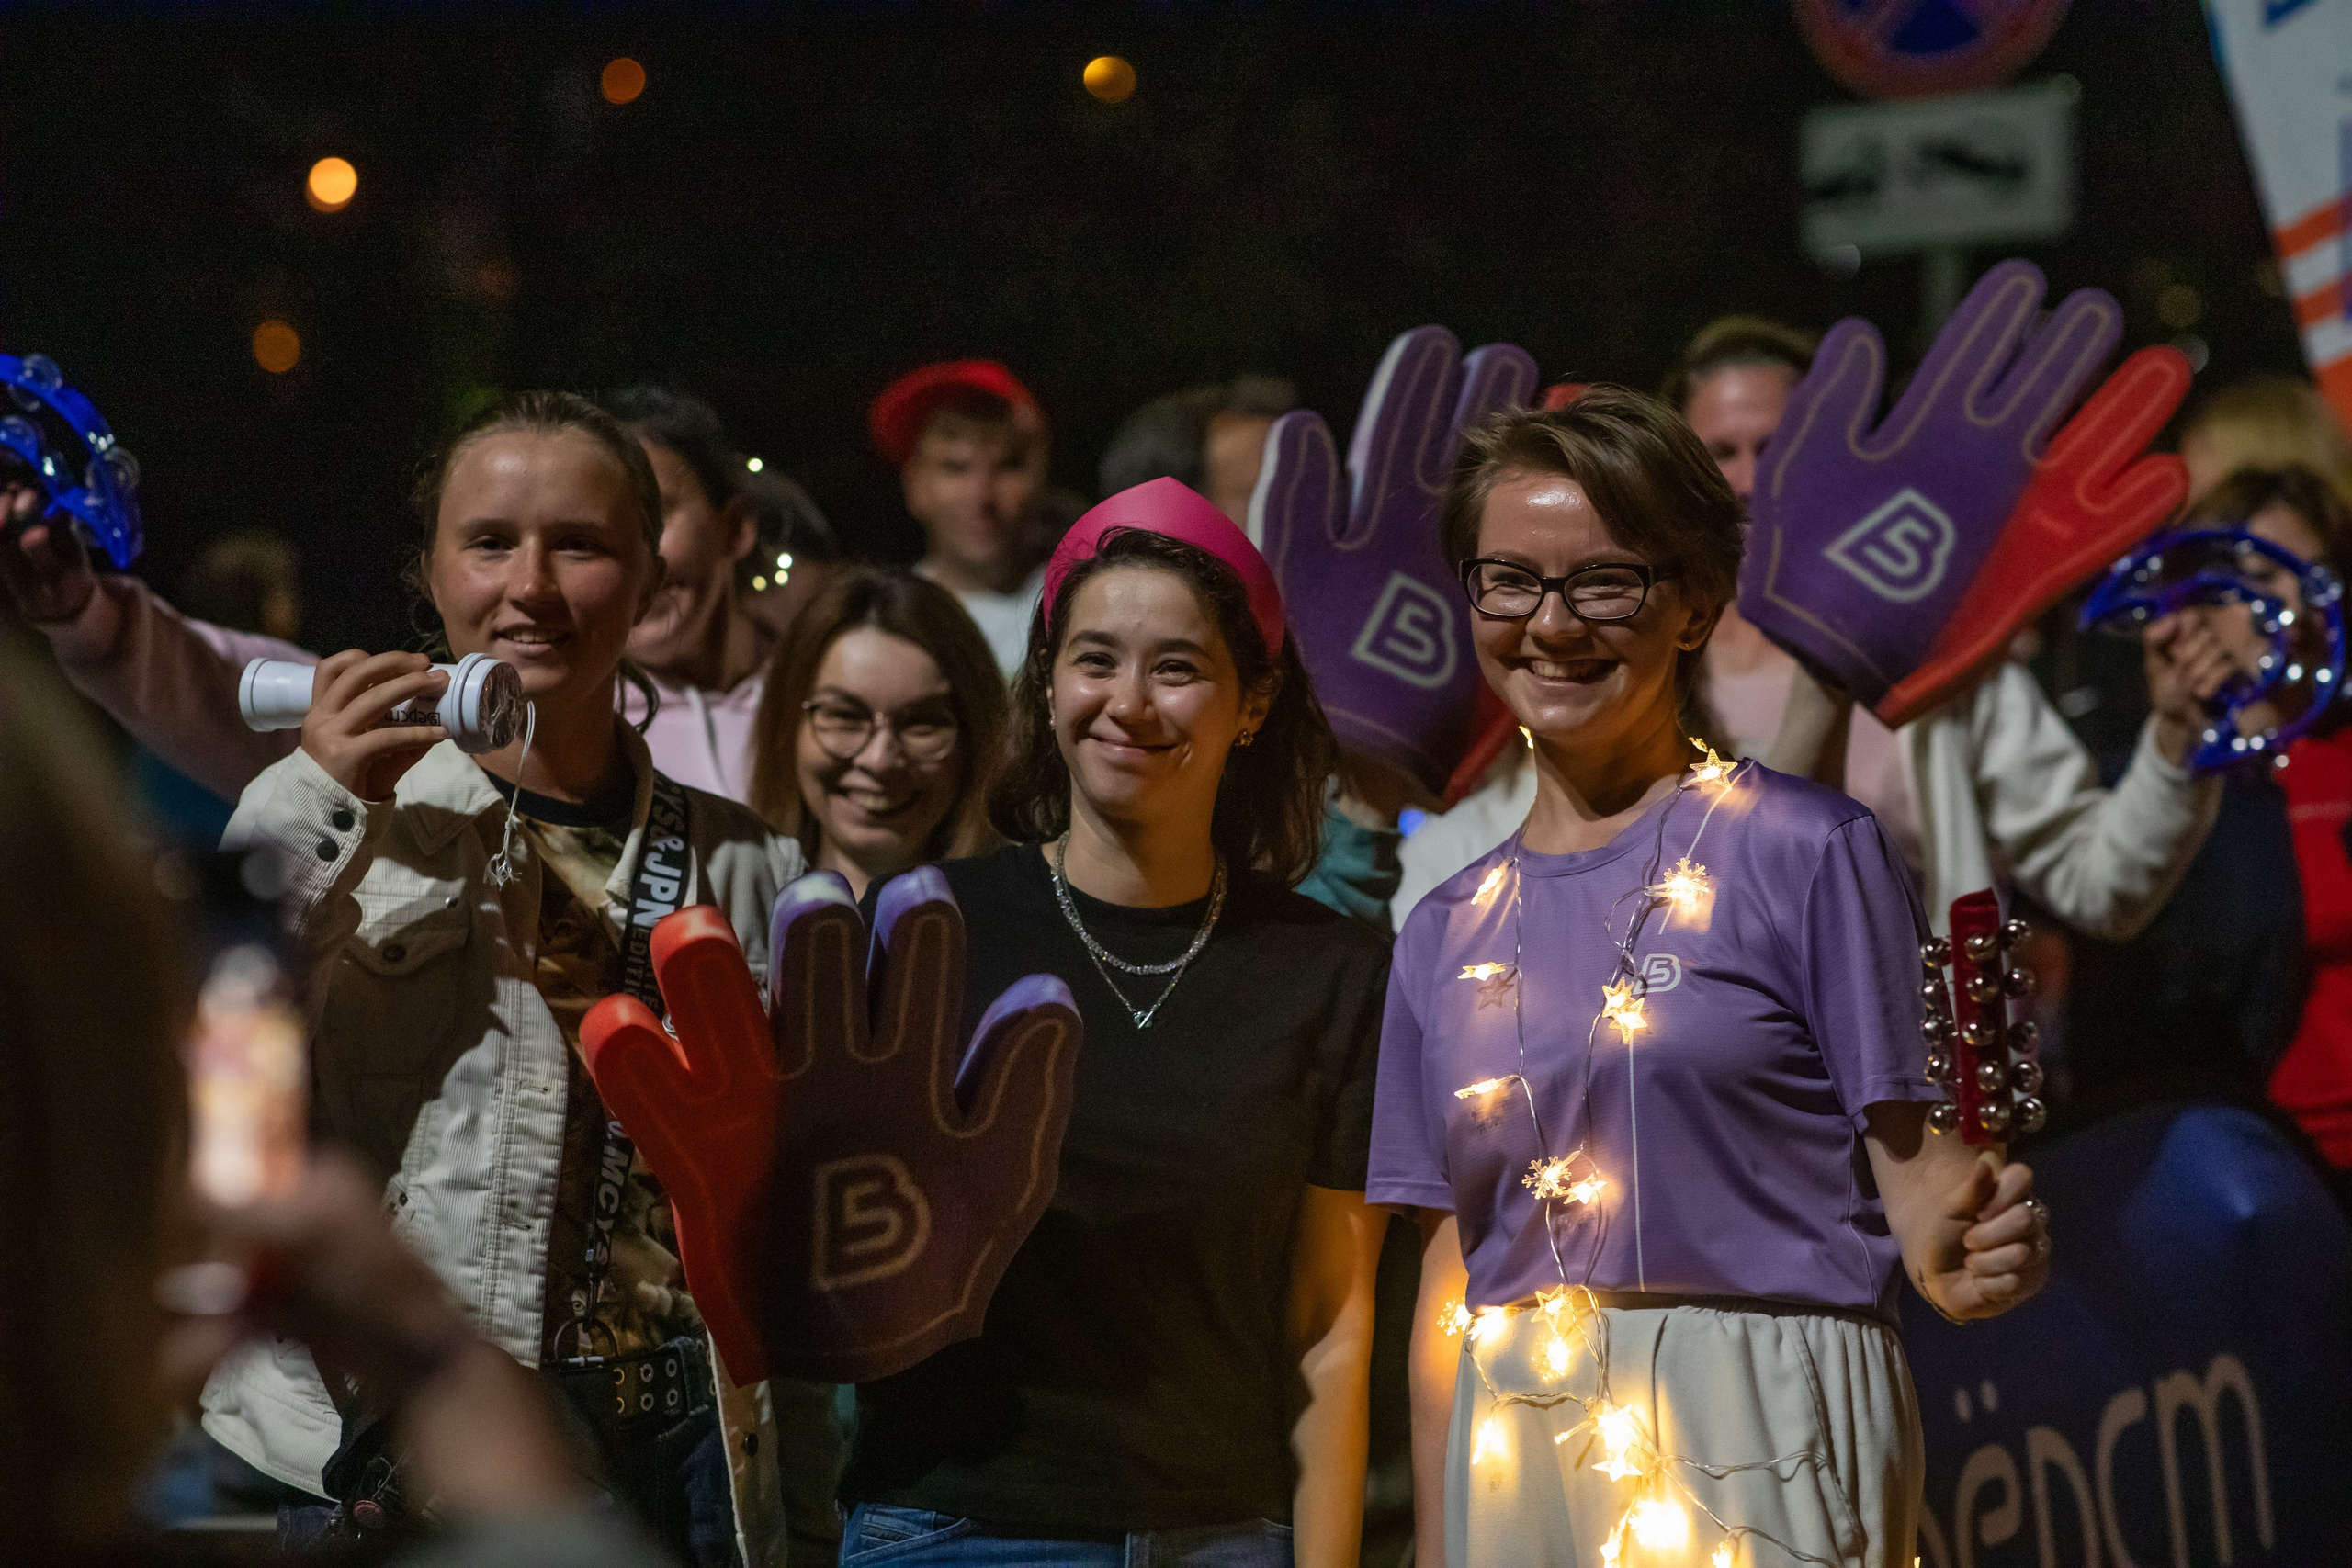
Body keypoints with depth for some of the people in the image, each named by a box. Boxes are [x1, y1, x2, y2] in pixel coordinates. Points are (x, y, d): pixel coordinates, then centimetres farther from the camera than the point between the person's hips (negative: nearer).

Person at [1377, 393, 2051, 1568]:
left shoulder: (1806, 852, -2)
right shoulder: (1448, 932, 13)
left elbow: (1912, 1162, -5)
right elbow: (1450, 1274, 15)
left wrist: (1960, 1259, -27)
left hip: (1760, 1442, -4)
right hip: (1519, 1455, 5)